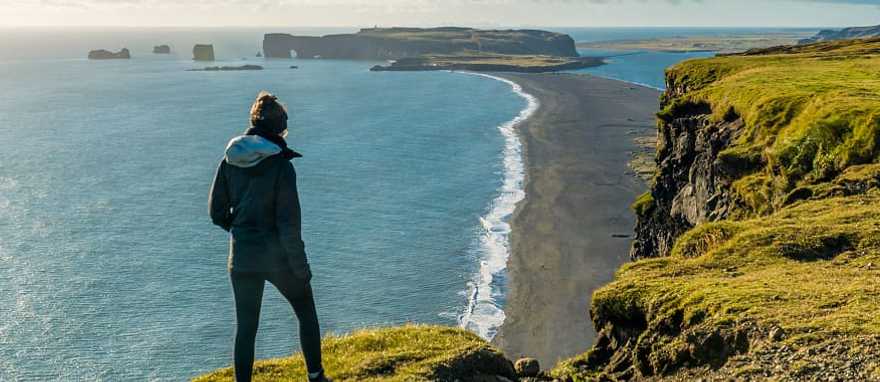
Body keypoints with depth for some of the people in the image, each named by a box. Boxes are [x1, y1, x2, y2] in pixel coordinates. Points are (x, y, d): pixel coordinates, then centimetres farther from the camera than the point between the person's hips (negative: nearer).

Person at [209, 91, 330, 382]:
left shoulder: (230, 161, -3)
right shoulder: (280, 165, -16)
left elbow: (217, 211, 4)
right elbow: (289, 224, -16)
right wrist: (301, 268, -8)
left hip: (242, 258, 3)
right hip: (278, 257, -3)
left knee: (245, 328, 13)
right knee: (306, 312, 20)